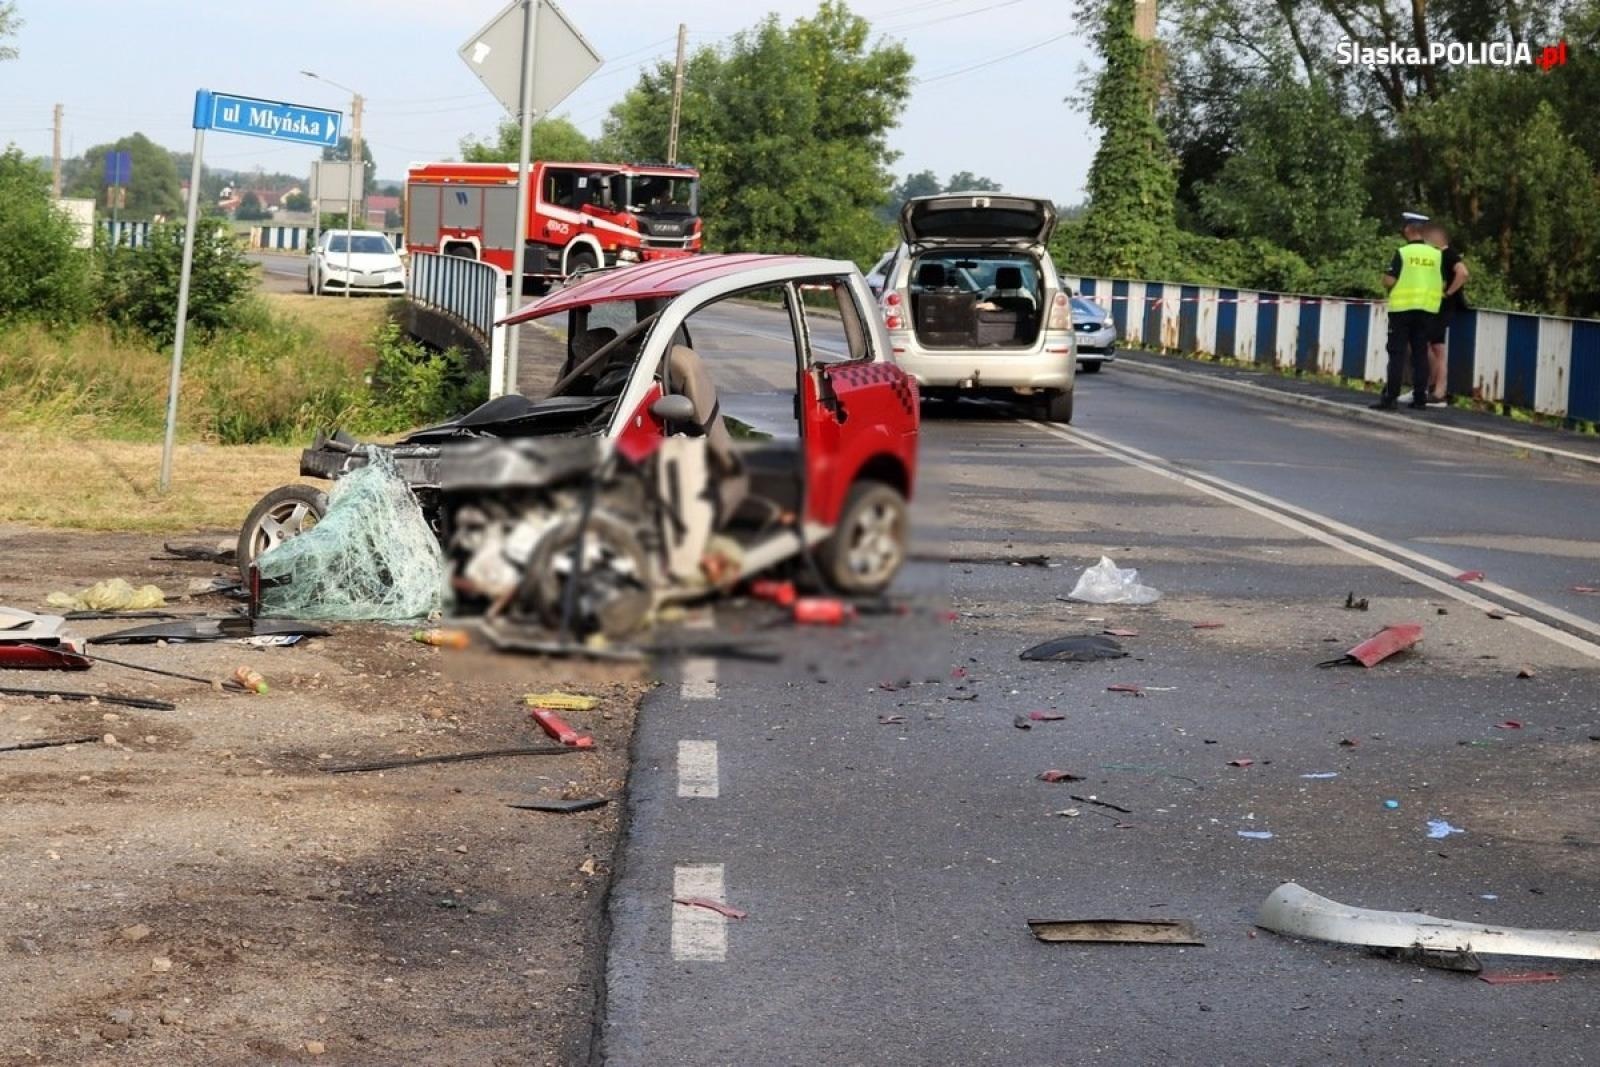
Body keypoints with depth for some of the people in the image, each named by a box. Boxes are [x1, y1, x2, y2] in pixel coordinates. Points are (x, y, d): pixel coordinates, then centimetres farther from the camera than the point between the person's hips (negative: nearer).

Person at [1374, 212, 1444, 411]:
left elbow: (1389, 281, -13)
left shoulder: (1403, 253, -9)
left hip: (1402, 307, -4)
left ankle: (1390, 396, -9)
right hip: (1427, 309, 4)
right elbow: (1442, 285, 6)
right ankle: (1420, 397, 10)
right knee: (1420, 353, 10)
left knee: (1397, 353, -2)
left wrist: (1385, 280, 8)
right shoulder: (1436, 255, 3)